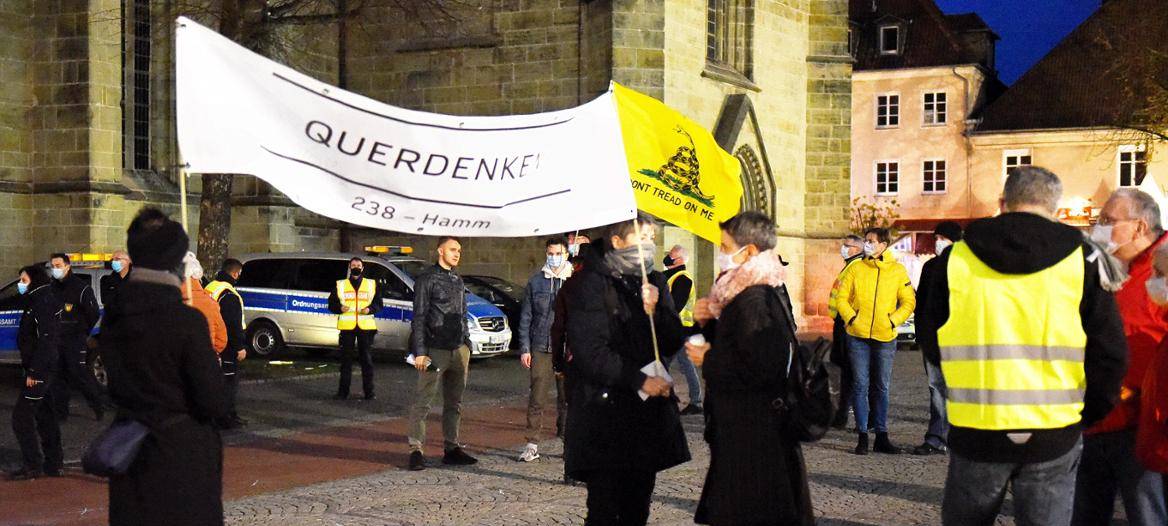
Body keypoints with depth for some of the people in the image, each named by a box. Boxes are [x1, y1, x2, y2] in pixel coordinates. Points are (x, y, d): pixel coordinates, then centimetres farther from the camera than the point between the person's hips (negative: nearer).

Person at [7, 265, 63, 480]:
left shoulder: (42, 304, -17)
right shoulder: (36, 302, 15)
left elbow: (46, 340, -23)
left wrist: (34, 371, -23)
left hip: (41, 369, -10)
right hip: (45, 369, 10)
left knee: (22, 415, -9)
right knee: (44, 414, 14)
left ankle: (32, 466, -7)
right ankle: (53, 463, 20)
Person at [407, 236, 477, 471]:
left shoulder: (458, 281, 17)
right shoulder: (427, 280, -3)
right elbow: (419, 318, -7)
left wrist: (467, 345, 17)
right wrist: (420, 352, -13)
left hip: (459, 350, 7)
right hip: (435, 351, -7)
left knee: (454, 402, 9)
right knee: (423, 402, -8)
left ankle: (451, 449, 15)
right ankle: (416, 450, -7)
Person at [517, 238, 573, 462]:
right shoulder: (535, 282, 8)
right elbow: (526, 317, 10)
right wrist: (524, 348, 3)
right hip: (540, 349, 1)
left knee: (568, 397, 4)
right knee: (537, 398, -3)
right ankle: (532, 444, 1)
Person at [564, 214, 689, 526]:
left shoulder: (653, 281, 14)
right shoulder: (593, 284, -7)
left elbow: (672, 344, 8)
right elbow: (590, 352, -15)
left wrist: (655, 310, -9)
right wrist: (639, 380, -16)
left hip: (648, 410, 6)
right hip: (605, 410, -6)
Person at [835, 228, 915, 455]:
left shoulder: (898, 271, 3)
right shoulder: (856, 269, 4)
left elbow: (909, 302, 5)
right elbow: (842, 297, 5)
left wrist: (893, 321, -7)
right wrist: (851, 318, -8)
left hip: (885, 337, 0)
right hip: (858, 336, 0)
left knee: (882, 387, 7)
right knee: (860, 386, 0)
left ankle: (881, 436, 14)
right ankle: (862, 436, 4)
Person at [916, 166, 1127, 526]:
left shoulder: (956, 259, -1)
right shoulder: (1083, 259, -2)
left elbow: (931, 345, 8)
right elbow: (1109, 352, -1)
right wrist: (1087, 414, 13)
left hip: (976, 432, 1)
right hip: (1054, 437, 0)